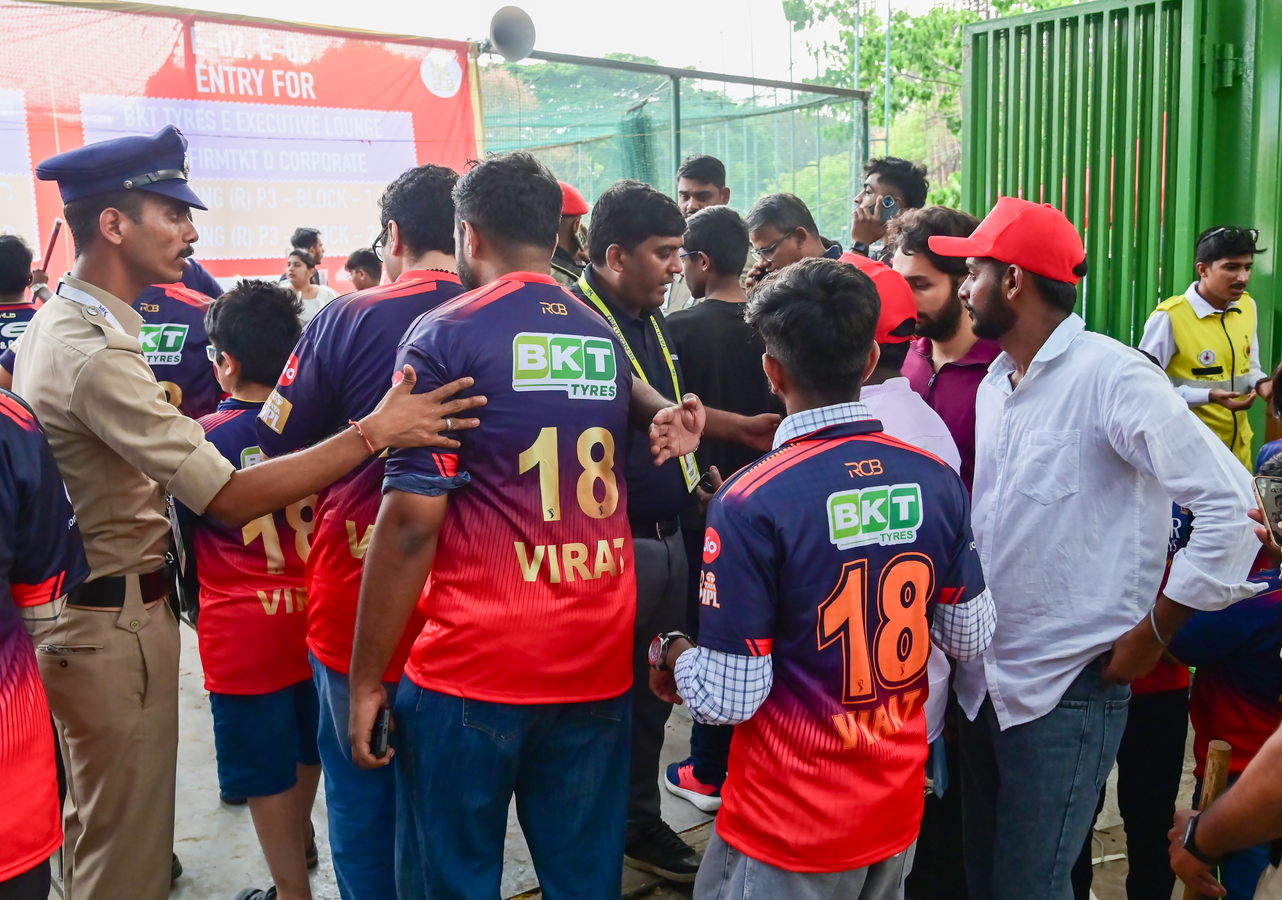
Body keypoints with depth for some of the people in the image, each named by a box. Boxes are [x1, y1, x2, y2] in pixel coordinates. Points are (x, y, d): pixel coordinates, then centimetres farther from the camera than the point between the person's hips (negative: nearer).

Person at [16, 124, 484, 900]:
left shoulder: (57, 322, 7)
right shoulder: (98, 355, -25)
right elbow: (231, 499, -30)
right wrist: (374, 432, -32)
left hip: (74, 605, 10)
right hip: (114, 622, -10)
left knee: (95, 820, 25)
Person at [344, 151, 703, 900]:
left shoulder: (444, 338, -8)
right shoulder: (606, 340, 9)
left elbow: (412, 521, -12)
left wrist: (367, 678, -7)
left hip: (472, 669, -5)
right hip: (598, 668, 5)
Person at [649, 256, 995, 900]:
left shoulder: (750, 503, -24)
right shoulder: (938, 482, -8)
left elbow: (728, 698, -20)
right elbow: (970, 636, 3)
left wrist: (673, 656, -1)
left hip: (791, 830, -5)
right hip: (899, 810, 5)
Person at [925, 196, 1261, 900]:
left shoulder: (1110, 375, -16)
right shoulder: (996, 385, 10)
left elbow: (1228, 505, -21)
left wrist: (1153, 635, -15)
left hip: (1065, 691, -7)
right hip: (983, 681, 8)